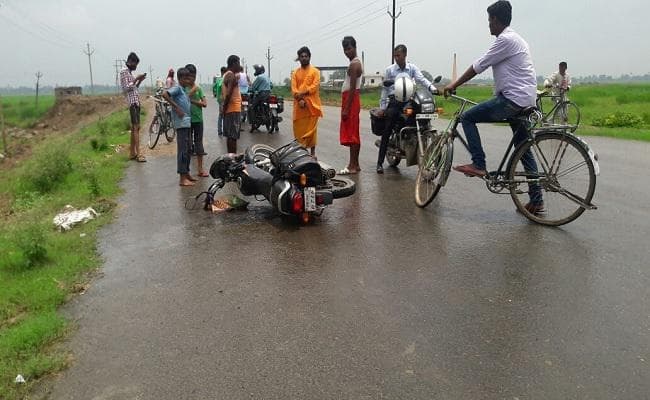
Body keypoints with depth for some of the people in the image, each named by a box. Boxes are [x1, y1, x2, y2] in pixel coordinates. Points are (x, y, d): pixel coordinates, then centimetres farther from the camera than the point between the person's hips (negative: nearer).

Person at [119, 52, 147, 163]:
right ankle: (138, 154, -18)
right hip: (132, 102, -10)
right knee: (136, 127, -14)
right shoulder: (124, 71, -6)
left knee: (134, 128, 10)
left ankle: (132, 153, 14)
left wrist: (139, 81, 12)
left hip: (136, 101, 10)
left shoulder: (129, 72, 21)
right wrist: (136, 79, -13)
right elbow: (126, 88, -14)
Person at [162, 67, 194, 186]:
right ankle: (182, 178, -8)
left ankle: (186, 173, 26)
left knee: (187, 149, 15)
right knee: (182, 149, -9)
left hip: (187, 122, 9)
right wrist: (176, 107, -20)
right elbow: (165, 94, -23)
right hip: (181, 122, -9)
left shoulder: (185, 89, 19)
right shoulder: (177, 88, -7)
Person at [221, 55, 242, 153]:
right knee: (233, 136, -8)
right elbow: (229, 93, -23)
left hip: (229, 110, 10)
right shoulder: (231, 75, -13)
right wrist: (225, 107, -17)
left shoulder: (227, 74, 18)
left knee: (230, 136, 14)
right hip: (233, 109, -10)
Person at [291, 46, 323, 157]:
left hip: (312, 104, -2)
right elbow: (293, 88, 2)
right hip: (299, 105, 2)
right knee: (298, 129, 2)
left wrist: (303, 93, -17)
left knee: (312, 129, -1)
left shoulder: (315, 71, 6)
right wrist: (300, 99, -14)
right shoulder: (295, 72, 13)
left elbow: (315, 86, -7)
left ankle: (313, 152, 6)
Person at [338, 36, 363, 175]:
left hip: (351, 100, -10)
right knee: (353, 134, 12)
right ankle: (355, 164, 17)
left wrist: (346, 108, -22)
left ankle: (352, 166, -5)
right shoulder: (356, 63, 18)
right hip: (353, 100, 10)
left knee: (351, 134, -8)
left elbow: (352, 88, -20)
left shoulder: (354, 64, -13)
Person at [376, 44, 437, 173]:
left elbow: (421, 79, -3)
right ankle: (380, 162, -8)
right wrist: (382, 107, 2)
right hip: (394, 101, -2)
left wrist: (432, 88, -23)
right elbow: (385, 89, 8)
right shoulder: (390, 70, 9)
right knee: (387, 132, -9)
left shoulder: (412, 68, 11)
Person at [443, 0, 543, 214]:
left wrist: (454, 85, -3)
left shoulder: (506, 40, -10)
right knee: (524, 151, 12)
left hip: (512, 100, -10)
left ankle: (478, 165, -4)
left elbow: (479, 66, -11)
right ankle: (536, 200, 15)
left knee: (467, 118, -2)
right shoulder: (515, 39, 21)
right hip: (525, 101, 10)